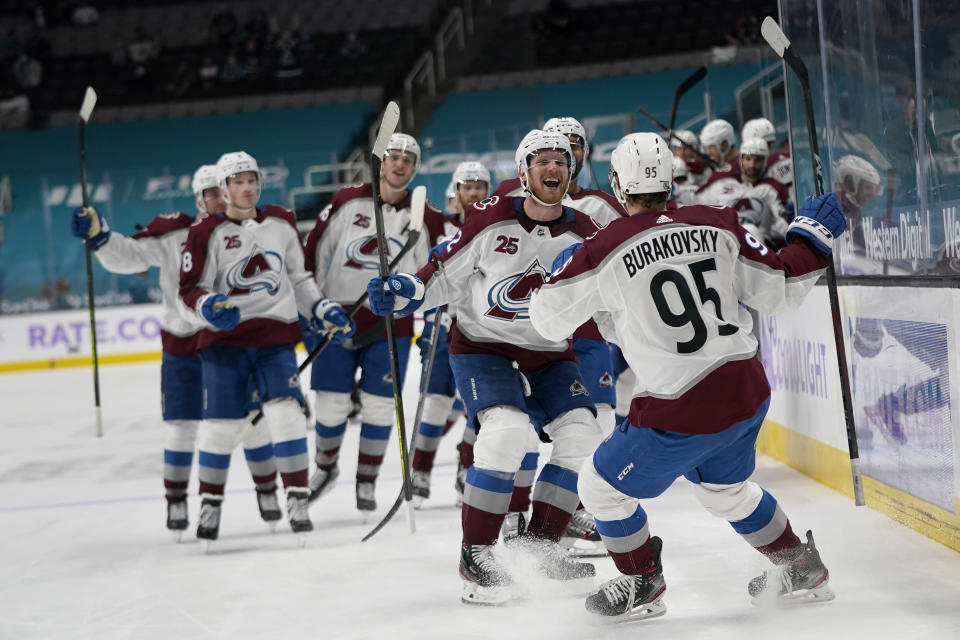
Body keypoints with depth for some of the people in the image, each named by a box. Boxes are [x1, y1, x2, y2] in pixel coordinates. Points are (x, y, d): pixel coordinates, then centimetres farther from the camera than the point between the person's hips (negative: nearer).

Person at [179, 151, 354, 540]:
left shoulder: (281, 223, 8)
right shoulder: (207, 233, -4)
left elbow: (298, 277, 19)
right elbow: (190, 288, -5)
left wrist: (322, 310, 9)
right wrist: (208, 306, -25)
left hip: (276, 335, 2)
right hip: (225, 336, -2)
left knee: (285, 414, -10)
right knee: (222, 423, -1)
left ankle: (297, 500, -4)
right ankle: (210, 503, 15)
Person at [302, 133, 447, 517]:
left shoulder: (425, 219, 2)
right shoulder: (347, 202, 0)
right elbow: (314, 251, 5)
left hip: (390, 324, 0)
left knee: (379, 408, 0)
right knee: (331, 406, 2)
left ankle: (366, 482, 16)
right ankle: (326, 467, 29)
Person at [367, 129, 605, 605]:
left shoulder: (584, 234, -4)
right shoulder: (489, 219, -11)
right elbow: (446, 276, -5)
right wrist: (404, 292, -19)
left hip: (549, 355, 4)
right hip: (481, 348, -4)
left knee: (582, 434, -12)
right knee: (507, 431, -26)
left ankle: (539, 540, 6)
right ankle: (475, 552, -14)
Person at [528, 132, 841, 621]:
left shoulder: (605, 250, -11)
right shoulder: (717, 226, 0)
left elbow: (549, 319, 1)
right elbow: (778, 291, 6)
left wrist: (562, 271, 22)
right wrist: (811, 238, 22)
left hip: (683, 411, -6)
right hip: (748, 392, 6)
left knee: (602, 486, 16)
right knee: (724, 487, 33)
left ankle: (642, 586, 29)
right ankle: (804, 571, 41)